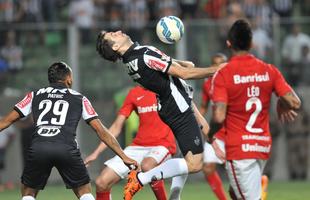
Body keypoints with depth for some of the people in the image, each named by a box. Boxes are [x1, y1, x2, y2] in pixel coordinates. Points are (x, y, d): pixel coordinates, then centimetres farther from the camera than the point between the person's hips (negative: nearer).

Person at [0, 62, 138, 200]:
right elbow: (101, 131, 19)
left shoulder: (35, 95, 25)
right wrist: (124, 157, 23)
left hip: (37, 148, 1)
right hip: (67, 149, -1)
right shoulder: (79, 99, 23)